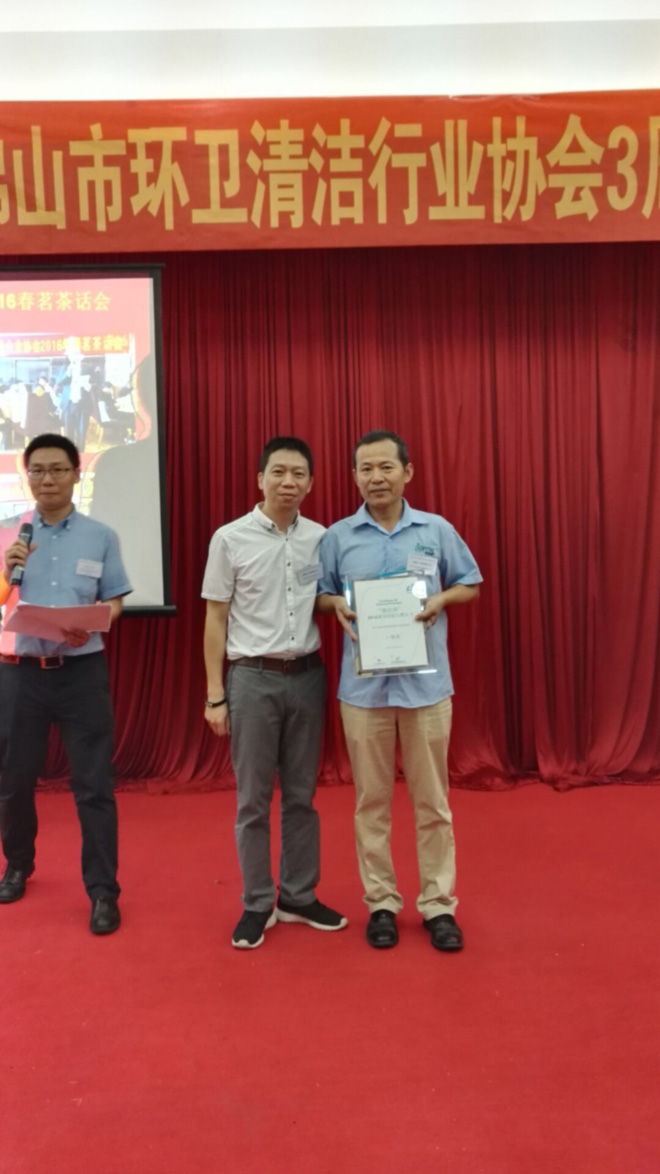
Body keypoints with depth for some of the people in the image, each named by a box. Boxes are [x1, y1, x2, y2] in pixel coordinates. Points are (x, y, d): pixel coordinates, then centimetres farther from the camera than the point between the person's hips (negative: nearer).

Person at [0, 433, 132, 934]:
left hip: (82, 670, -1)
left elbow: (114, 603, 5)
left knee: (93, 783, 1)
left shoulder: (101, 536, 2)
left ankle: (104, 892, 10)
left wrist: (90, 626, -16)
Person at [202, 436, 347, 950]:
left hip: (307, 676, 3)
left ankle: (298, 898, 27)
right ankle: (257, 904, 21)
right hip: (253, 678, -3)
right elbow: (216, 619, -3)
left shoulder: (321, 538, 3)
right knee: (253, 799, 7)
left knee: (301, 795, 13)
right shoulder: (231, 538, -5)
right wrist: (215, 694, -5)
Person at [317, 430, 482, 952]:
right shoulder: (337, 537, 2)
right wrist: (338, 604, -12)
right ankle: (381, 902, 24)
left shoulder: (438, 530, 2)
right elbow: (319, 595, 10)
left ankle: (439, 904, 21)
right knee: (372, 799, 9)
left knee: (432, 799, 7)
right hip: (364, 686, 0)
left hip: (427, 683, 0)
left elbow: (470, 584, 10)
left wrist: (442, 599, -10)